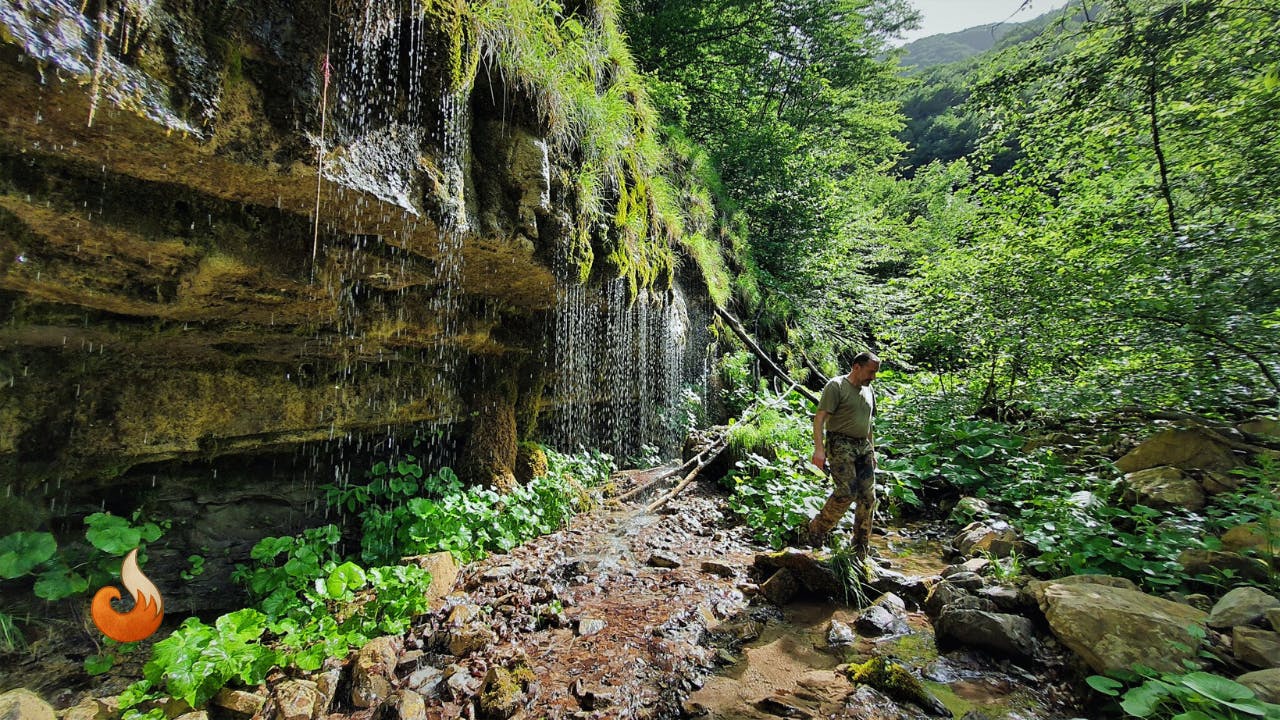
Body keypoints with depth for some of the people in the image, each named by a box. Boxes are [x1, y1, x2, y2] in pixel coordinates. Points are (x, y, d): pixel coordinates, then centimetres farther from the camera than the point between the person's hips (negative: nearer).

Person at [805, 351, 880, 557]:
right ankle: (817, 528, 0)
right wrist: (819, 448, -25)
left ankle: (861, 548, 16)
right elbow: (820, 417, -15)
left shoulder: (868, 391, 17)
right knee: (847, 492, -19)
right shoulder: (836, 386, -8)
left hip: (863, 447, 8)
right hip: (841, 445, -7)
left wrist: (872, 451, 22)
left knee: (868, 497, 4)